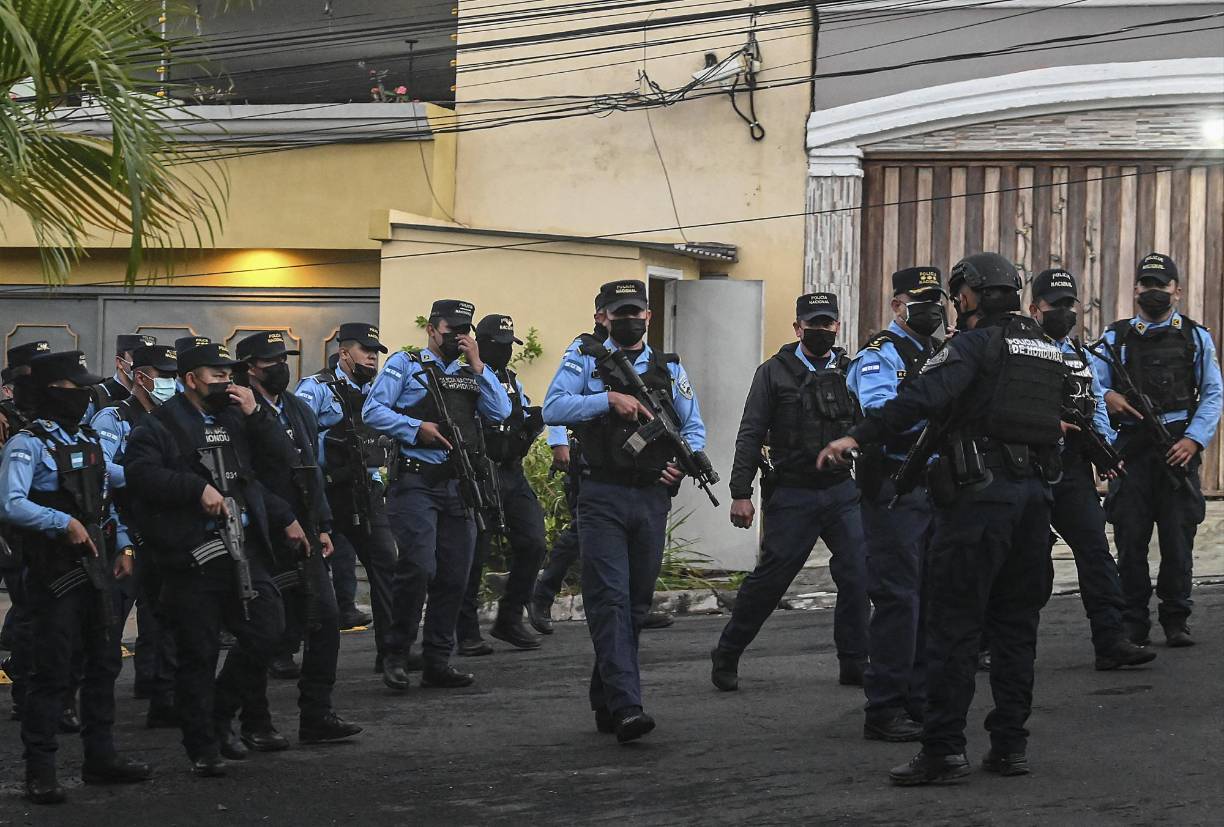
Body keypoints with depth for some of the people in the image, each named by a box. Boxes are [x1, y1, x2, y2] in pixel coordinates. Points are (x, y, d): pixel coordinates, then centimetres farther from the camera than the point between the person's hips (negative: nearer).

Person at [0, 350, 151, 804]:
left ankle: (100, 757, 23)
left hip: (94, 568, 8)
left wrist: (123, 545, 13)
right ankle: (40, 771, 2)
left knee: (103, 662, 12)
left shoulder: (88, 441, 14)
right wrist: (64, 522, -27)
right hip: (54, 572, -8)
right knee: (52, 671, -5)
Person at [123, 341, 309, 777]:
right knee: (198, 654, 0)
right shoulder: (161, 425, 0)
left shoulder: (236, 417, 18)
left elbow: (278, 455, 15)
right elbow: (141, 472, -15)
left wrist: (255, 413, 2)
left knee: (267, 633, -1)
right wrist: (198, 488, -19)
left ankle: (215, 713, 18)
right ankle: (203, 749, 9)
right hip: (193, 557, -5)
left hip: (244, 550, 5)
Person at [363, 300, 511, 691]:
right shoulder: (405, 364, 7)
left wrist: (477, 365, 2)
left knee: (454, 577, 4)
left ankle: (437, 661, 11)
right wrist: (417, 428, -14)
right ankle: (396, 655, -3)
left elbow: (500, 413, 5)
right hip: (417, 482, -6)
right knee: (418, 568, -17)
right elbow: (373, 410, -3)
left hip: (460, 486, 6)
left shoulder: (470, 375, 20)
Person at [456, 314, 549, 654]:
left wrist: (533, 423, 3)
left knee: (532, 545, -1)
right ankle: (468, 633, 5)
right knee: (475, 554, -3)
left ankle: (510, 619, 12)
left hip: (513, 475, 7)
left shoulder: (513, 381, 18)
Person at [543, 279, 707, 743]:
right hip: (603, 497, -4)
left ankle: (605, 699, 24)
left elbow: (694, 427, 14)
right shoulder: (585, 358, 5)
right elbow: (553, 409, -8)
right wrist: (610, 399, -18)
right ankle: (625, 706, -22)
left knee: (637, 604, 10)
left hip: (652, 499, 4)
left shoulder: (669, 368, 14)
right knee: (610, 600, -14)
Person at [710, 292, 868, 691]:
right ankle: (726, 657, 13)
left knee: (858, 577, -2)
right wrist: (740, 492, -7)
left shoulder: (850, 372, 9)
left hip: (842, 491, 3)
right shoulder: (774, 373, 0)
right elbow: (751, 436, -2)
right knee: (769, 579, -1)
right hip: (792, 493, -3)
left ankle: (854, 665, 9)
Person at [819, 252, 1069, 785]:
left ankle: (944, 750, -8)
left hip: (979, 495, -7)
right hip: (1034, 493, 7)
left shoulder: (975, 345, -8)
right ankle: (1010, 745, 14)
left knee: (952, 625, -5)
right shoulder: (1047, 351, 16)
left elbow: (922, 398, -21)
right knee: (1015, 623, 13)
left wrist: (857, 437, -25)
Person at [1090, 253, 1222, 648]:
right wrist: (1105, 397, -12)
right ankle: (1133, 624, 6)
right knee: (1130, 539, 0)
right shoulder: (1116, 338, 12)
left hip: (1179, 448, -1)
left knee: (1178, 538, 0)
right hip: (1131, 448, 1)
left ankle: (1176, 620, 9)